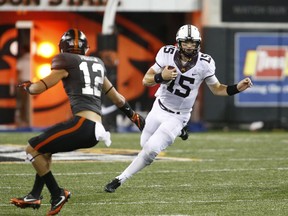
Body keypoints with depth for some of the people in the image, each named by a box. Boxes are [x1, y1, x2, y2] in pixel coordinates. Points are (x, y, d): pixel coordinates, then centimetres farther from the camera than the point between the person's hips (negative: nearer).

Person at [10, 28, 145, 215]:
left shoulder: (67, 63, 0)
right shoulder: (97, 64, 21)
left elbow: (40, 88, 3)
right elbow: (115, 96, 29)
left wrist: (27, 86, 24)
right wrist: (134, 116, 39)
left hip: (83, 124, -8)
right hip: (94, 128, 8)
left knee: (33, 149, 1)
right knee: (44, 148, 24)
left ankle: (57, 194, 0)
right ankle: (35, 196, 23)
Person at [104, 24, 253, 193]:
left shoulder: (204, 63, -16)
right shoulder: (167, 54, -13)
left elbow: (217, 89, -2)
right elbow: (146, 81, -8)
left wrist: (238, 88, -18)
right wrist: (162, 76, -28)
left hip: (178, 118, -2)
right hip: (159, 109, 2)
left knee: (150, 150, -15)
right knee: (145, 144, 14)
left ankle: (120, 180, -2)